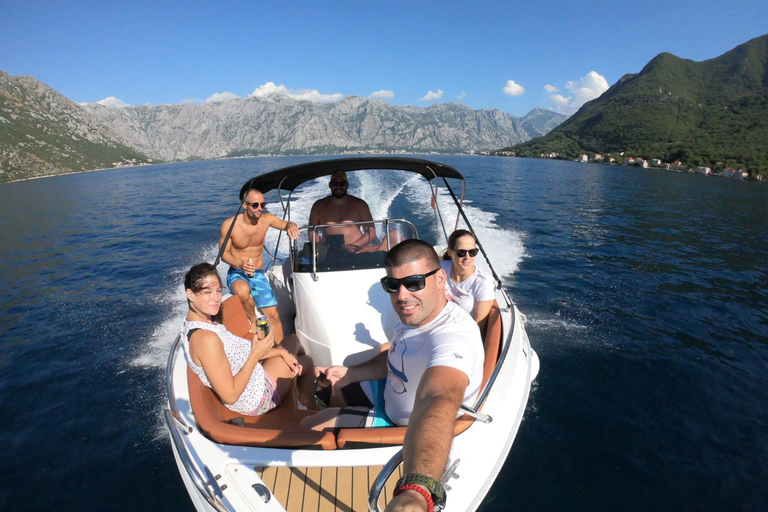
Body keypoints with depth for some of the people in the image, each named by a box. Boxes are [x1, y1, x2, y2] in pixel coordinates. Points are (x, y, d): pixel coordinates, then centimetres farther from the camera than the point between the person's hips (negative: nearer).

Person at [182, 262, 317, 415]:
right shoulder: (205, 338, -34)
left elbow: (238, 350, 3)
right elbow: (230, 396, -31)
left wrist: (281, 352, -4)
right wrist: (256, 355, -27)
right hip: (256, 399, -9)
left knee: (292, 340, 23)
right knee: (306, 362, 15)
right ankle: (312, 408, 42)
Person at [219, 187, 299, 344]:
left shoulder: (266, 219, -6)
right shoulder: (229, 225, -13)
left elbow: (286, 224, -6)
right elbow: (223, 253, -7)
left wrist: (291, 226, -32)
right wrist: (240, 264, -28)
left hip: (258, 274, 3)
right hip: (237, 273, -3)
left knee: (273, 315, -6)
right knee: (243, 290, -39)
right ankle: (254, 321, -11)